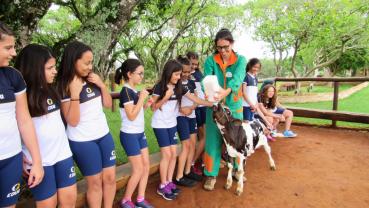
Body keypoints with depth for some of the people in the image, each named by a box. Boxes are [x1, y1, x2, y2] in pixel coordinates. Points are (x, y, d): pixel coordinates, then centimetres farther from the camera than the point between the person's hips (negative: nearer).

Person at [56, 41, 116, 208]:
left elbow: (108, 104, 7)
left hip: (104, 135, 5)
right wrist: (75, 94, -26)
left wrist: (101, 85, -8)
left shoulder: (92, 79, 2)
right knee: (95, 182, 8)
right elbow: (72, 121, -16)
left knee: (110, 177, 11)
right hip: (82, 141, -5)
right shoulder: (64, 87, -12)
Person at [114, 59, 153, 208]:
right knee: (138, 170, 0)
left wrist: (147, 104, -1)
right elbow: (131, 116, -22)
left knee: (146, 166, 10)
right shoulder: (126, 91, -17)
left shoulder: (135, 90, 8)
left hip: (140, 133, 8)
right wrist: (142, 98, -19)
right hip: (129, 135, -8)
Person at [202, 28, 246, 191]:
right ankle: (211, 175, 18)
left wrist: (226, 91, -43)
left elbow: (237, 78, -23)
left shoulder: (241, 60, -4)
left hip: (234, 106, 1)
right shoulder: (210, 60, -4)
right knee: (213, 140, 2)